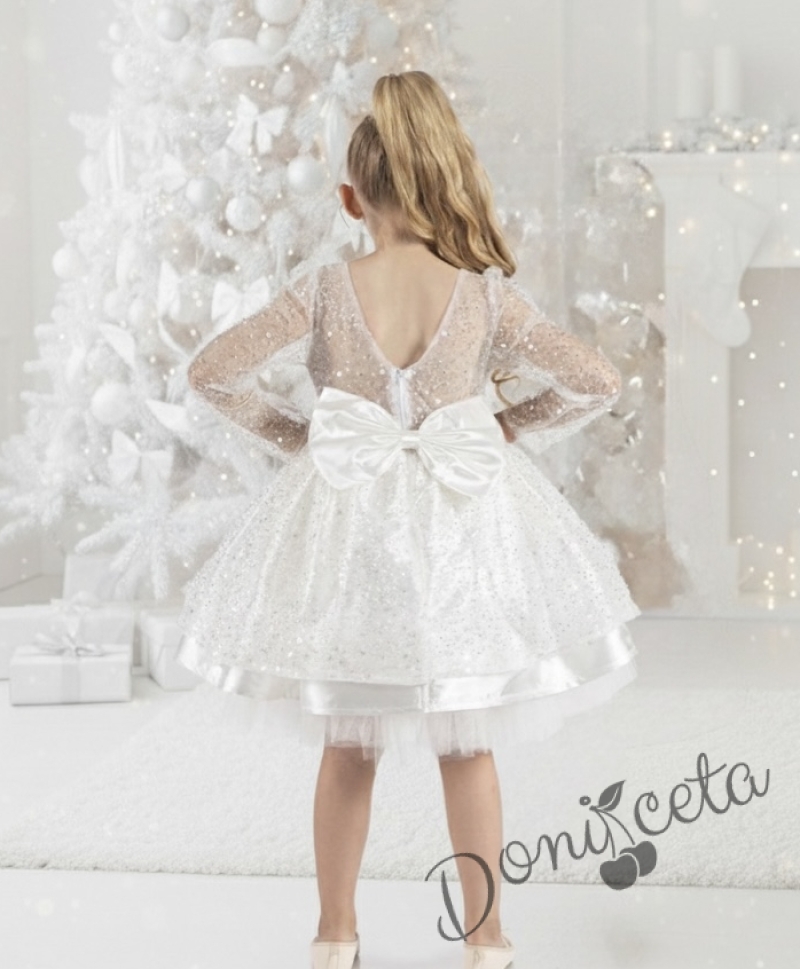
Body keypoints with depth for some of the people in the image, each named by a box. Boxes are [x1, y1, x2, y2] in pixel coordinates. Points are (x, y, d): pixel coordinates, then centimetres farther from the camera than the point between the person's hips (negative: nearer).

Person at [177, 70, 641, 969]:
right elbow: (598, 380, -8)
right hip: (458, 525, 0)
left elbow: (212, 370, -8)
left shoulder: (325, 290, -9)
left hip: (346, 526, 0)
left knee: (347, 747, 15)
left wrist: (294, 433, 4)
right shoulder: (486, 294, -9)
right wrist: (511, 424, 5)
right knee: (468, 747, 14)